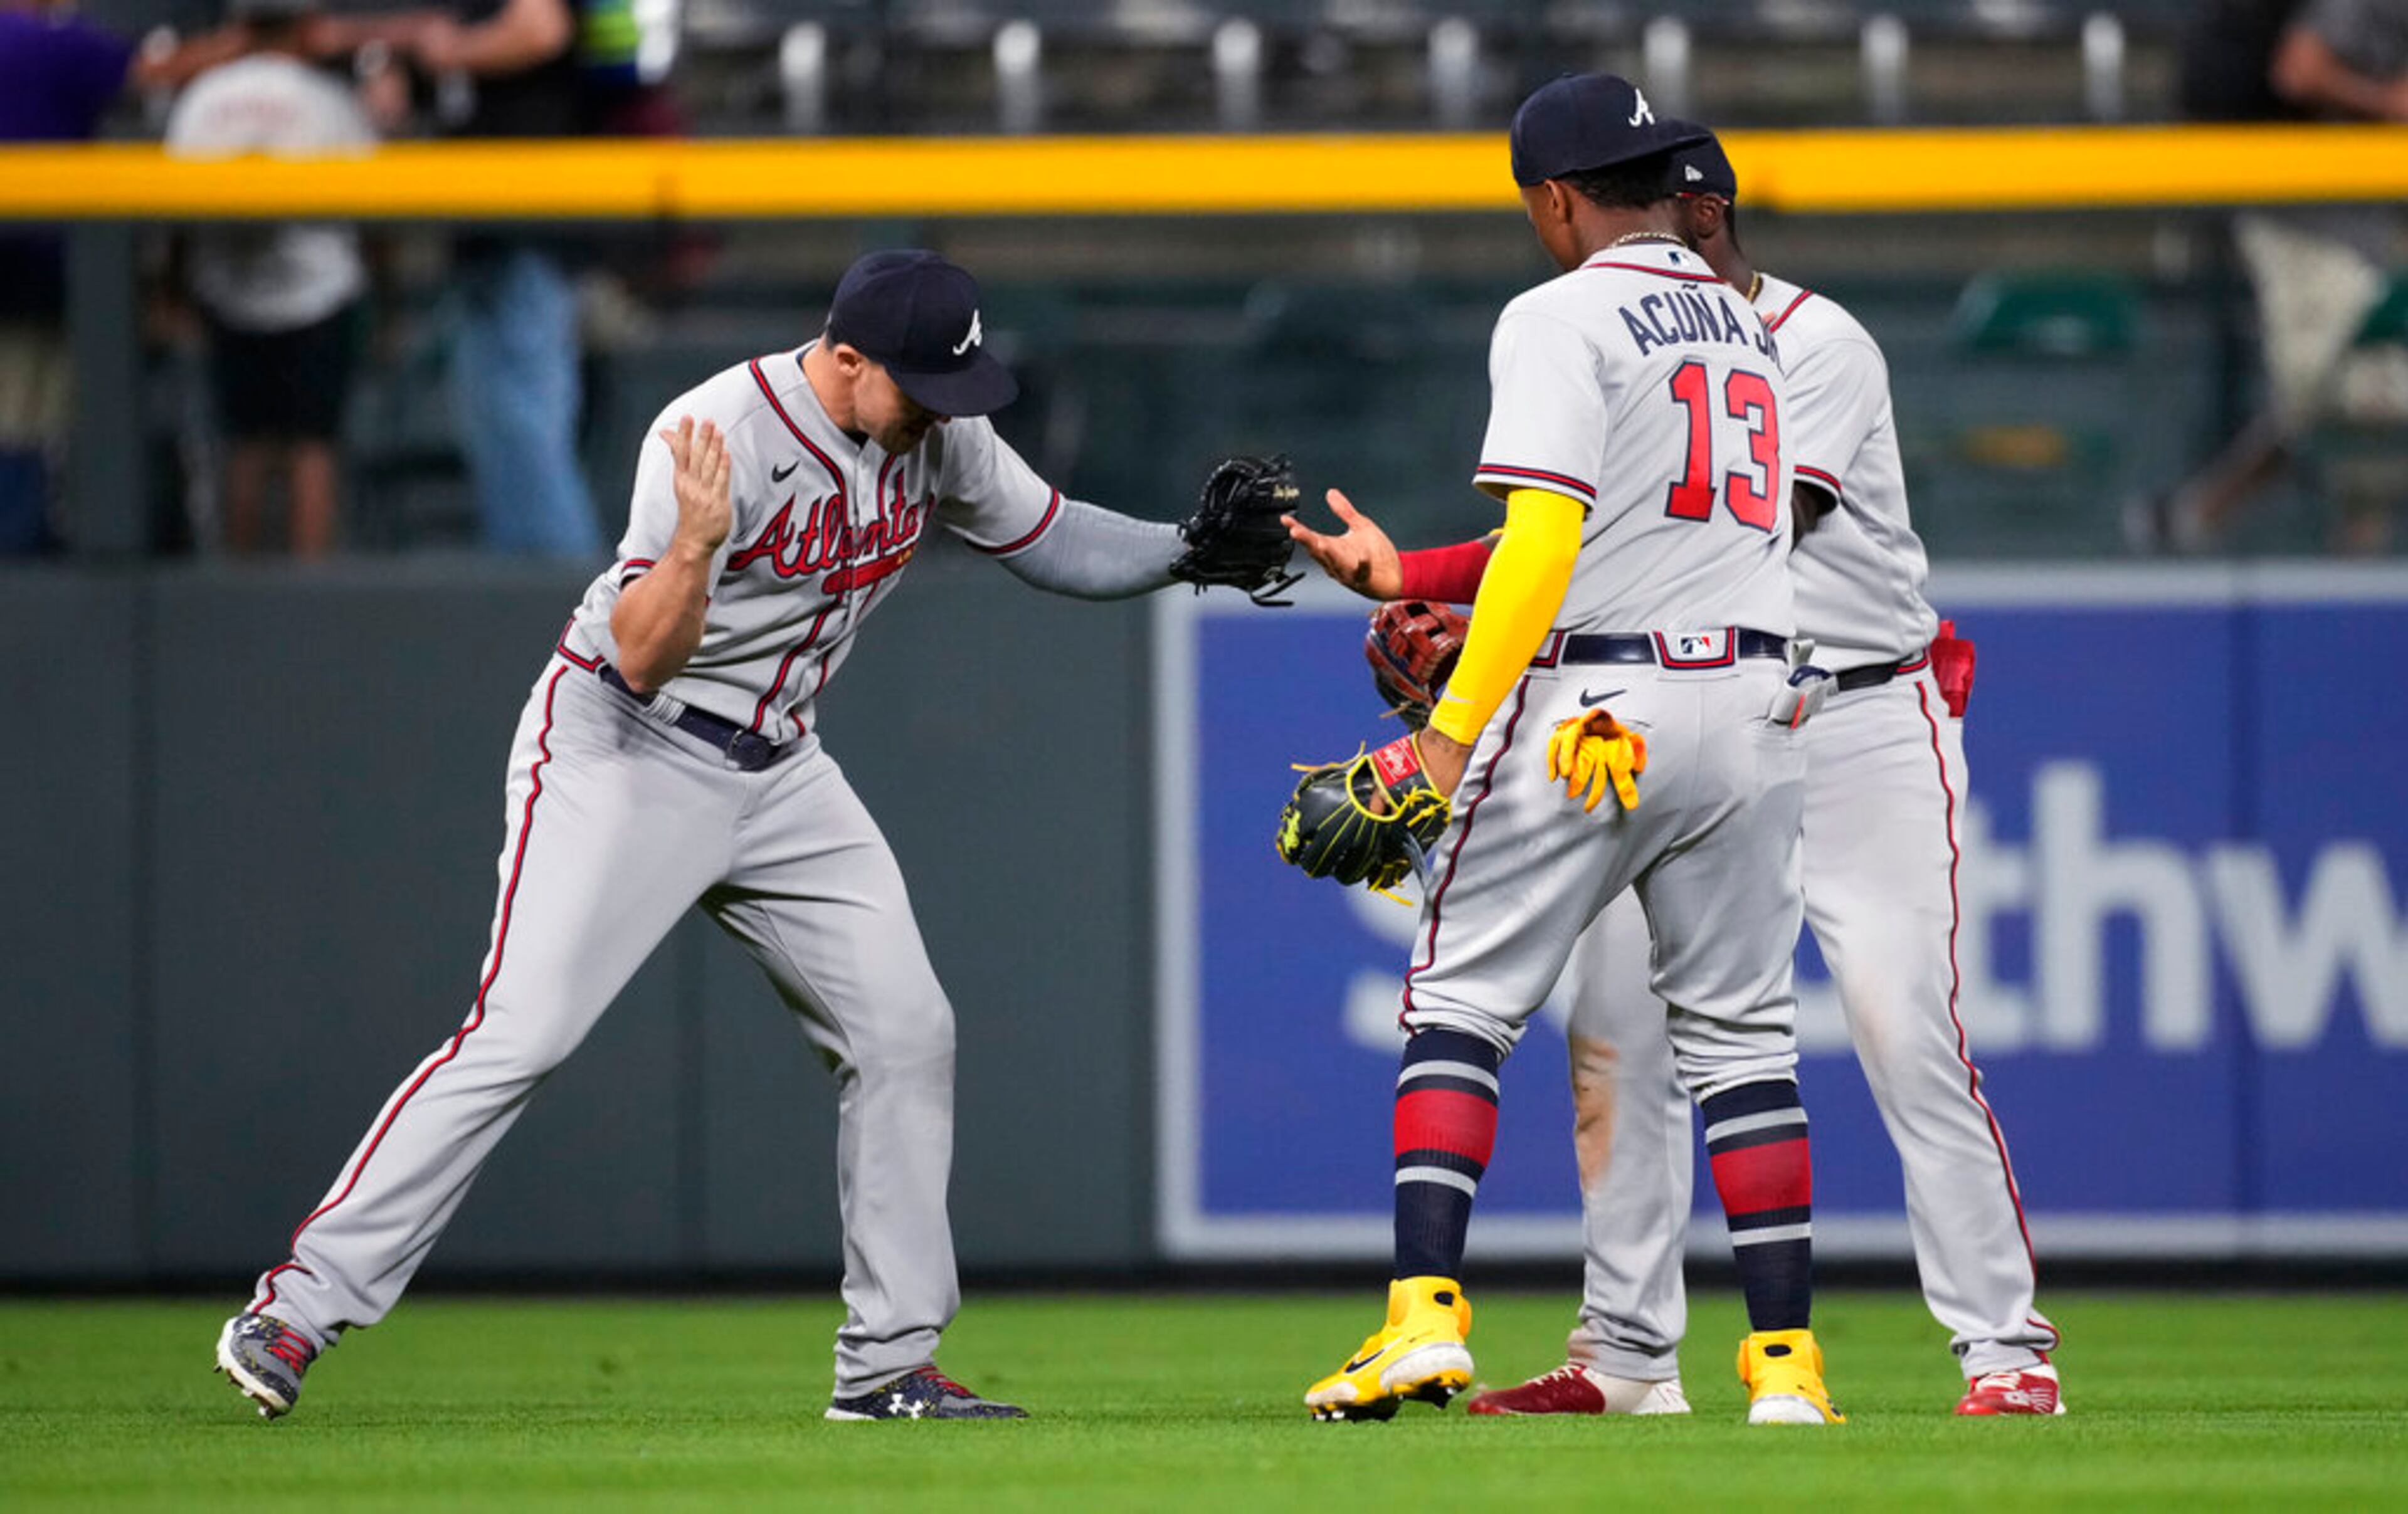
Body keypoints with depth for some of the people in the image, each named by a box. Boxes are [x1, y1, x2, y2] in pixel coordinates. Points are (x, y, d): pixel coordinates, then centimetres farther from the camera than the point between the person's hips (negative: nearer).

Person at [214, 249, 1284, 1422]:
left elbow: (1049, 537, 13)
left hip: (779, 775, 7)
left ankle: (888, 1366, 8)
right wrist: (694, 546, -45)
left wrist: (1190, 553, -3)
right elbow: (645, 657, -27)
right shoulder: (722, 436, -25)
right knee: (518, 1037, -17)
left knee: (905, 1030, 0)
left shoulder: (936, 434, -2)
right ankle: (298, 1306, -15)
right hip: (623, 754, -7)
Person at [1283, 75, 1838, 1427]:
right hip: (1753, 702, 6)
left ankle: (1427, 1316, -9)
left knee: (1459, 1008, 2)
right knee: (1744, 1038, 9)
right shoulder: (1750, 329, 17)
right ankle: (1788, 1359, 3)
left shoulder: (1564, 319, -7)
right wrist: (1403, 577, 27)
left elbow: (1548, 541, -18)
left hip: (1592, 709, -6)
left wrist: (1451, 731, -17)